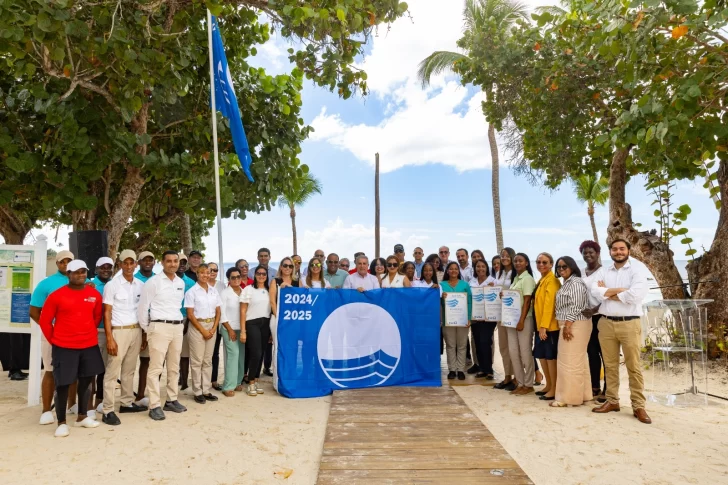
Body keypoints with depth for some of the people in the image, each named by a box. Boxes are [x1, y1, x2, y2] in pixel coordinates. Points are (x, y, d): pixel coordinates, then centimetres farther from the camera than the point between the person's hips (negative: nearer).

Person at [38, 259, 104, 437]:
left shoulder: (95, 294, 2)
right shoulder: (56, 295, -9)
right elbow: (44, 321, -1)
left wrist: (88, 333, 13)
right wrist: (54, 340, 1)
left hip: (89, 345, 4)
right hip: (64, 347, -4)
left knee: (86, 380, 14)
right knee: (63, 384, 2)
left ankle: (82, 416, 29)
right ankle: (61, 422, 15)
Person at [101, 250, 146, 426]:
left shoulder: (141, 285, 6)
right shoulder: (112, 285, -6)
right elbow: (107, 313, -7)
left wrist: (144, 333, 9)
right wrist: (109, 338, -13)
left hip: (136, 331, 5)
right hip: (119, 331, -4)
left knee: (129, 370, 13)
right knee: (112, 371, -1)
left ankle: (127, 403, 23)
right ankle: (108, 410, 4)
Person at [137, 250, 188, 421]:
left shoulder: (181, 283, 10)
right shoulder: (153, 282, -7)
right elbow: (142, 307, -4)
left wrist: (177, 321, 14)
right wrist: (146, 330, 0)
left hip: (177, 327, 6)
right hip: (159, 327, -6)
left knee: (174, 367, 12)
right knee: (155, 368, -3)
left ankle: (171, 400, 23)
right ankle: (155, 406, 3)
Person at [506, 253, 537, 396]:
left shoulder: (528, 278, -8)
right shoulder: (515, 278, 15)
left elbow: (527, 301, -14)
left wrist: (522, 320, -19)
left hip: (524, 319, -8)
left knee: (525, 352, 0)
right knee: (513, 351, 8)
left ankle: (528, 385, 11)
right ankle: (520, 383, 17)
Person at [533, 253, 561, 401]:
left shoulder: (551, 280, -14)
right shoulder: (541, 281, 16)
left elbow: (549, 304, -20)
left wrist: (544, 326, -23)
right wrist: (540, 325, 15)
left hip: (549, 325, -10)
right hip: (540, 324, 10)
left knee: (550, 356, -1)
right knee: (541, 355, 15)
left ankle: (554, 389, 9)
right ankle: (548, 385, 28)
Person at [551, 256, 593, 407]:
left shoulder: (576, 283, -13)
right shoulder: (567, 283, 19)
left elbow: (576, 306, -20)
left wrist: (567, 326, -22)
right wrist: (566, 326, 16)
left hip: (575, 325, -10)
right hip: (570, 325, 10)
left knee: (570, 361, -6)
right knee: (578, 361, 13)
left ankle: (568, 397, 0)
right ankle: (583, 394, 19)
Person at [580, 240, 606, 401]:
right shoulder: (581, 273, 12)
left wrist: (595, 310, -21)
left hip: (602, 316, -6)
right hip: (587, 317, 6)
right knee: (592, 352, 11)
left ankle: (607, 390, 4)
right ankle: (595, 387, 20)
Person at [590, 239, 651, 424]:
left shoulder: (637, 270, -3)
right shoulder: (602, 271, 8)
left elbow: (637, 294, -19)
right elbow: (595, 291, -8)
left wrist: (608, 292, -8)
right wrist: (621, 290, -13)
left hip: (629, 324, -3)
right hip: (606, 323, 4)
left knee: (634, 366, 2)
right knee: (610, 365, 11)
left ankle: (638, 406, 11)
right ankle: (612, 401, 22)